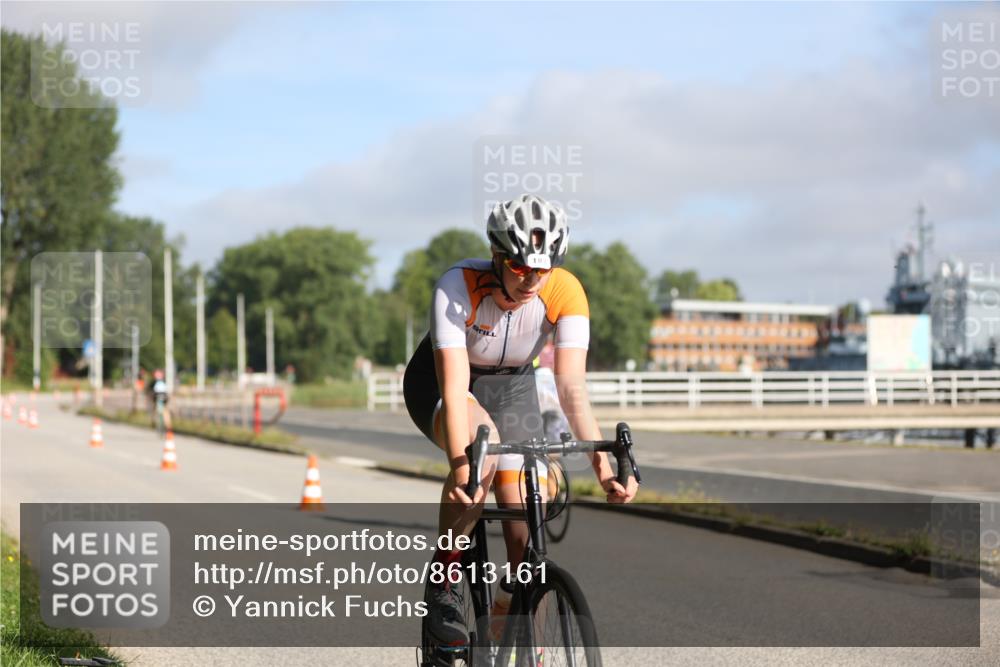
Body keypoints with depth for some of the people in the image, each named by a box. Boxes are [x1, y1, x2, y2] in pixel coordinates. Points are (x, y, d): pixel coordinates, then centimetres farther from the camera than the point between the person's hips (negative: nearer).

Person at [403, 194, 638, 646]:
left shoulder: (566, 293, -26)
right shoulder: (458, 286, -33)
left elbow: (571, 386, -31)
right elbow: (454, 387, -40)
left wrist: (602, 465, -44)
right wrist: (460, 470, -54)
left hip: (511, 388, 3)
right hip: (438, 380, -3)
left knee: (529, 539, -10)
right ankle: (442, 583, -18)